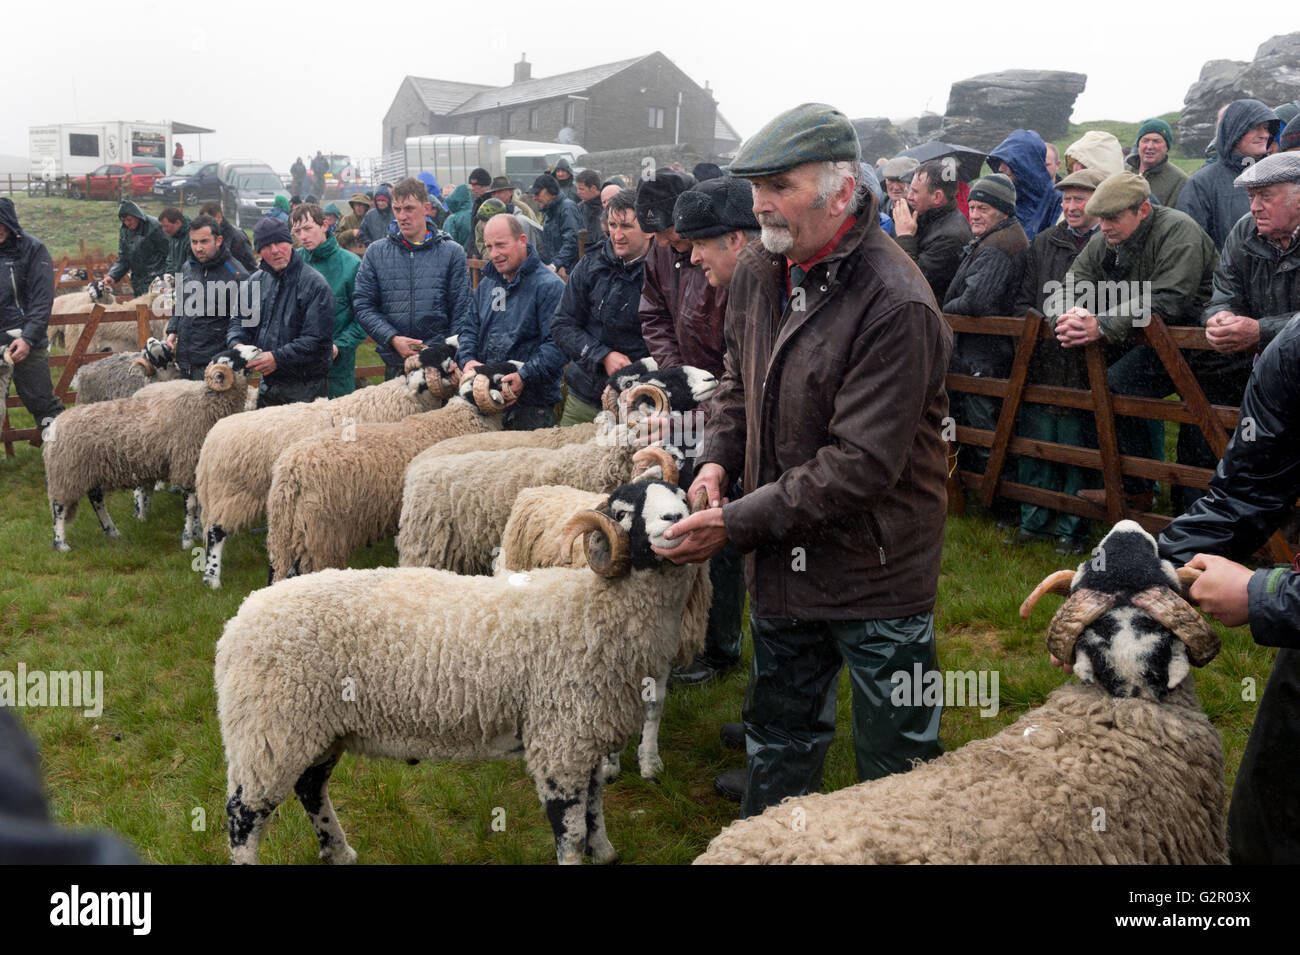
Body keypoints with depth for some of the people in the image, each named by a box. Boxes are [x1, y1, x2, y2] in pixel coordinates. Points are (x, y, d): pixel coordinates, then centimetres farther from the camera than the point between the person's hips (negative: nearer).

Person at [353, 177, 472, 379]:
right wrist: (393, 339, -10)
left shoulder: (452, 252, 5)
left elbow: (462, 311, 4)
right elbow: (362, 305, 5)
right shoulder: (376, 252, 9)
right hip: (395, 365, 1)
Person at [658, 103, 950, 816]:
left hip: (874, 569, -7)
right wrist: (718, 457, -2)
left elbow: (860, 463, -27)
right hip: (781, 556, 7)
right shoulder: (759, 269, 0)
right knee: (779, 733, 25)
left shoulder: (895, 305, -25)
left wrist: (738, 524, -25)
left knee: (895, 757, 10)